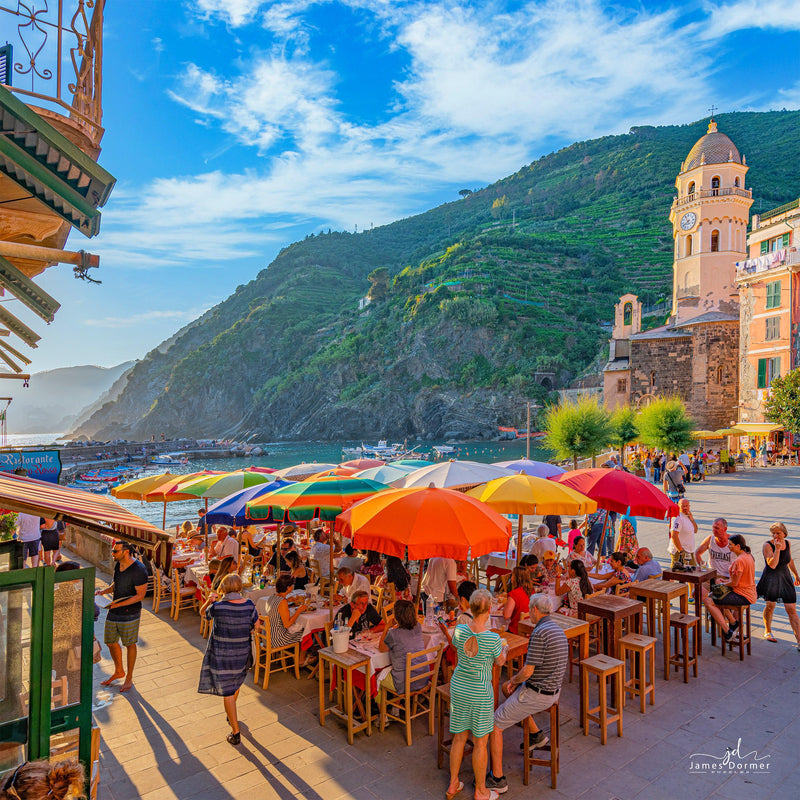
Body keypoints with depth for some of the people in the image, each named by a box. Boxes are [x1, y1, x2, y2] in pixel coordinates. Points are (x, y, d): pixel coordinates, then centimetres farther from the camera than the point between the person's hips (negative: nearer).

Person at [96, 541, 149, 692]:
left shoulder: (138, 570, -23)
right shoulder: (118, 564, 1)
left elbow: (141, 595, -20)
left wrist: (119, 604, -24)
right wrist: (105, 590, 0)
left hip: (129, 613, -7)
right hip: (113, 611, 7)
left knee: (129, 645, 8)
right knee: (110, 642, 17)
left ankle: (129, 678, 27)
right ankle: (118, 671, 41)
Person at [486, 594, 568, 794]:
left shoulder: (539, 633, -25)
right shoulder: (558, 630, 6)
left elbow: (528, 671, -24)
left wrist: (514, 679, -2)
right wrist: (516, 681, 12)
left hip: (536, 695, -9)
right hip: (553, 690, 9)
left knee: (494, 724, 0)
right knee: (505, 688, 30)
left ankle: (497, 778, 6)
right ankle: (536, 735, 30)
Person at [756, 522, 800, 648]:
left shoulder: (787, 543, 2)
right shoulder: (768, 545, -14)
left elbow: (790, 560, 20)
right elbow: (772, 565, -24)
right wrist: (777, 549, -26)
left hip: (785, 578, 4)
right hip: (770, 579, -4)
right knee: (770, 605, -1)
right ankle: (767, 631, 24)